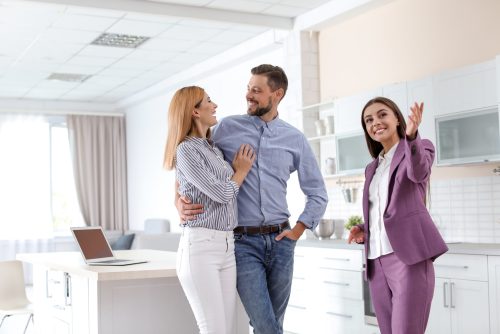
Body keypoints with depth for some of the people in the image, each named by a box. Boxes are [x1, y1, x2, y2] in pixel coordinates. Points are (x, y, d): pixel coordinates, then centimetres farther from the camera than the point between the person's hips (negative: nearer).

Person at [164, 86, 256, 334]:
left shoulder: (214, 149, 17)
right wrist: (242, 170, 6)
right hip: (199, 247, -8)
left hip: (227, 247, 8)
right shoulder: (186, 150, -9)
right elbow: (221, 193, -10)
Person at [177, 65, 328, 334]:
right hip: (243, 242, -2)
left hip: (280, 240, 3)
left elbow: (317, 193, 13)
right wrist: (180, 200, -11)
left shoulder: (295, 139, 7)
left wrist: (298, 229, 3)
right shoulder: (227, 128, 2)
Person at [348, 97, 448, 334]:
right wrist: (363, 230, 4)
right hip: (377, 260, 7)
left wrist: (412, 136, -41)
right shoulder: (373, 168, 21)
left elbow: (418, 171, -22)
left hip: (408, 256, -6)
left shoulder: (420, 147, 2)